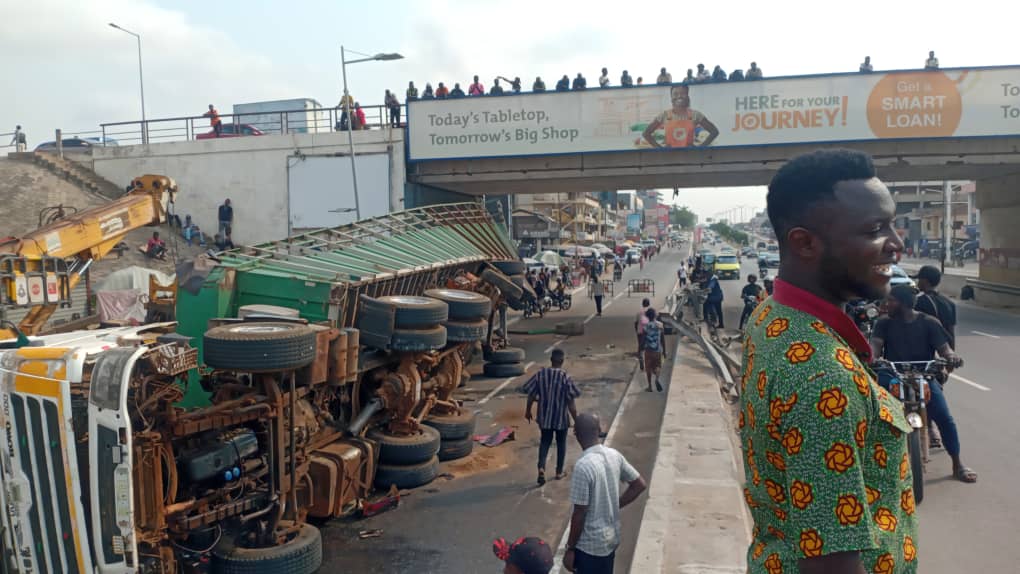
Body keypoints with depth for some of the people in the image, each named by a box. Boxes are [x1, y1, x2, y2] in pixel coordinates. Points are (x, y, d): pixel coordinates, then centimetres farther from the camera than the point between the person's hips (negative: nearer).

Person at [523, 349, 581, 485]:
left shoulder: (540, 374, -9)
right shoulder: (566, 378, -17)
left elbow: (531, 395, -2)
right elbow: (571, 403, -16)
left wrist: (528, 411, 14)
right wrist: (576, 421, -6)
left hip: (544, 417, 2)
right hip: (561, 417, -2)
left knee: (545, 442, 18)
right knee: (561, 443, 18)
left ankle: (541, 468, -2)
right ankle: (559, 472, 28)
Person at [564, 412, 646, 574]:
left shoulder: (583, 466, -26)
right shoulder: (615, 455, -4)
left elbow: (579, 514, -21)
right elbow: (640, 485, 7)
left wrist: (570, 548, -11)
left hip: (590, 545, -7)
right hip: (611, 538, 7)